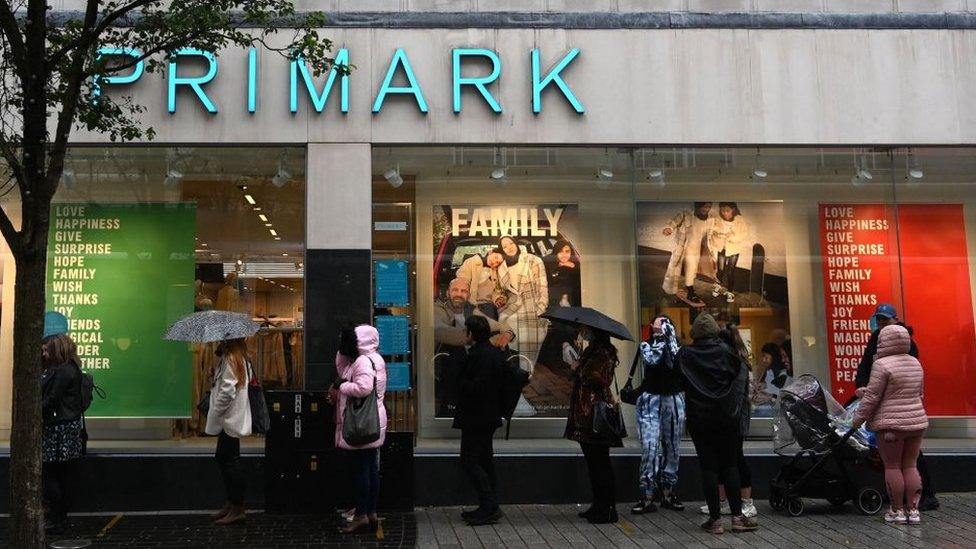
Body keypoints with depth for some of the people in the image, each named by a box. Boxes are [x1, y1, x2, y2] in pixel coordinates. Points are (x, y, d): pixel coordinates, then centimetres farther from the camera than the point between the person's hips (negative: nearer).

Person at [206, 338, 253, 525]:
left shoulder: (230, 359, -18)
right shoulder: (240, 357, 12)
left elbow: (227, 392, -23)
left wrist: (214, 417, -15)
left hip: (230, 419, -10)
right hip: (233, 418, 10)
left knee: (230, 461, -3)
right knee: (223, 458, 16)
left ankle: (237, 508, 5)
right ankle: (231, 503, 24)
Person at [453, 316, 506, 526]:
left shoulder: (479, 354, -19)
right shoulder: (496, 352, 13)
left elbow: (477, 387, -26)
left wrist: (460, 383, -10)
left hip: (476, 418, -11)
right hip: (489, 416, 11)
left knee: (469, 461, -5)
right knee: (485, 460, 15)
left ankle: (489, 506, -5)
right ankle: (490, 508, 19)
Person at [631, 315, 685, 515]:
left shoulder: (677, 347, 12)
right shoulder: (647, 345, 7)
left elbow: (677, 360, -10)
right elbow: (651, 359, -13)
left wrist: (670, 336, -8)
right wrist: (661, 339, -8)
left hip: (674, 400, 3)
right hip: (651, 399, -3)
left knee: (672, 447, 7)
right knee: (649, 446, -12)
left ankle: (668, 493, 18)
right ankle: (647, 495, -9)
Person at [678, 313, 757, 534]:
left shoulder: (685, 355, -5)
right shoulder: (726, 351, -4)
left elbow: (679, 383, 1)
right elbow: (742, 374, 2)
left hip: (699, 419, -1)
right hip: (728, 417, 1)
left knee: (708, 466, 3)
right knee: (730, 464, 9)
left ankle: (715, 519, 4)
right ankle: (737, 516, 9)